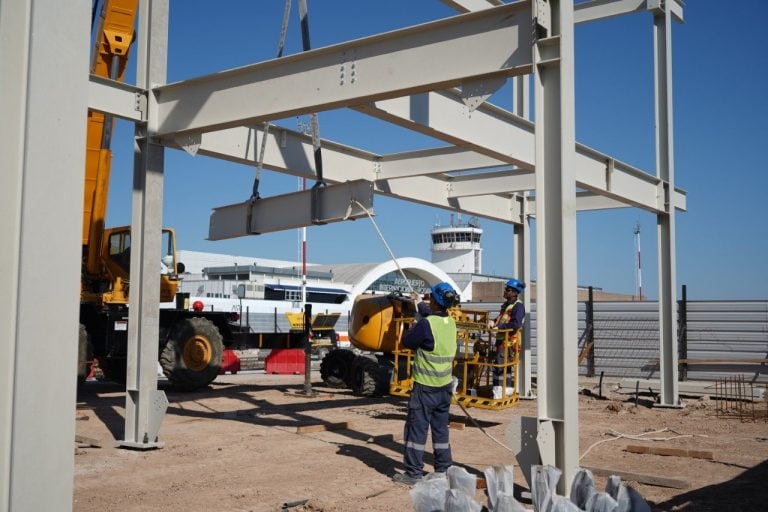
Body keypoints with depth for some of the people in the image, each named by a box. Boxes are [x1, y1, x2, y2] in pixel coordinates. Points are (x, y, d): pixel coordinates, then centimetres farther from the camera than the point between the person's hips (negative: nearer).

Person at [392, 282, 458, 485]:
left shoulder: (426, 324, -20)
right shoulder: (450, 323, 3)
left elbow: (407, 341, -7)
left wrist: (414, 327, 11)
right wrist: (420, 305, 41)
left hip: (425, 387, -7)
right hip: (445, 386, 7)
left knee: (416, 428, 1)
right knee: (441, 428, 15)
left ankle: (413, 472, 5)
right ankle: (443, 470, 20)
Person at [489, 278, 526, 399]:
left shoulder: (518, 305, -12)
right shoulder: (506, 304, 17)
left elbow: (516, 324, -23)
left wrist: (499, 327, -21)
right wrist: (493, 322, 5)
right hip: (501, 338, 10)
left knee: (499, 363, -12)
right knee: (505, 364, 16)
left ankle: (498, 390, -9)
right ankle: (507, 388, 26)